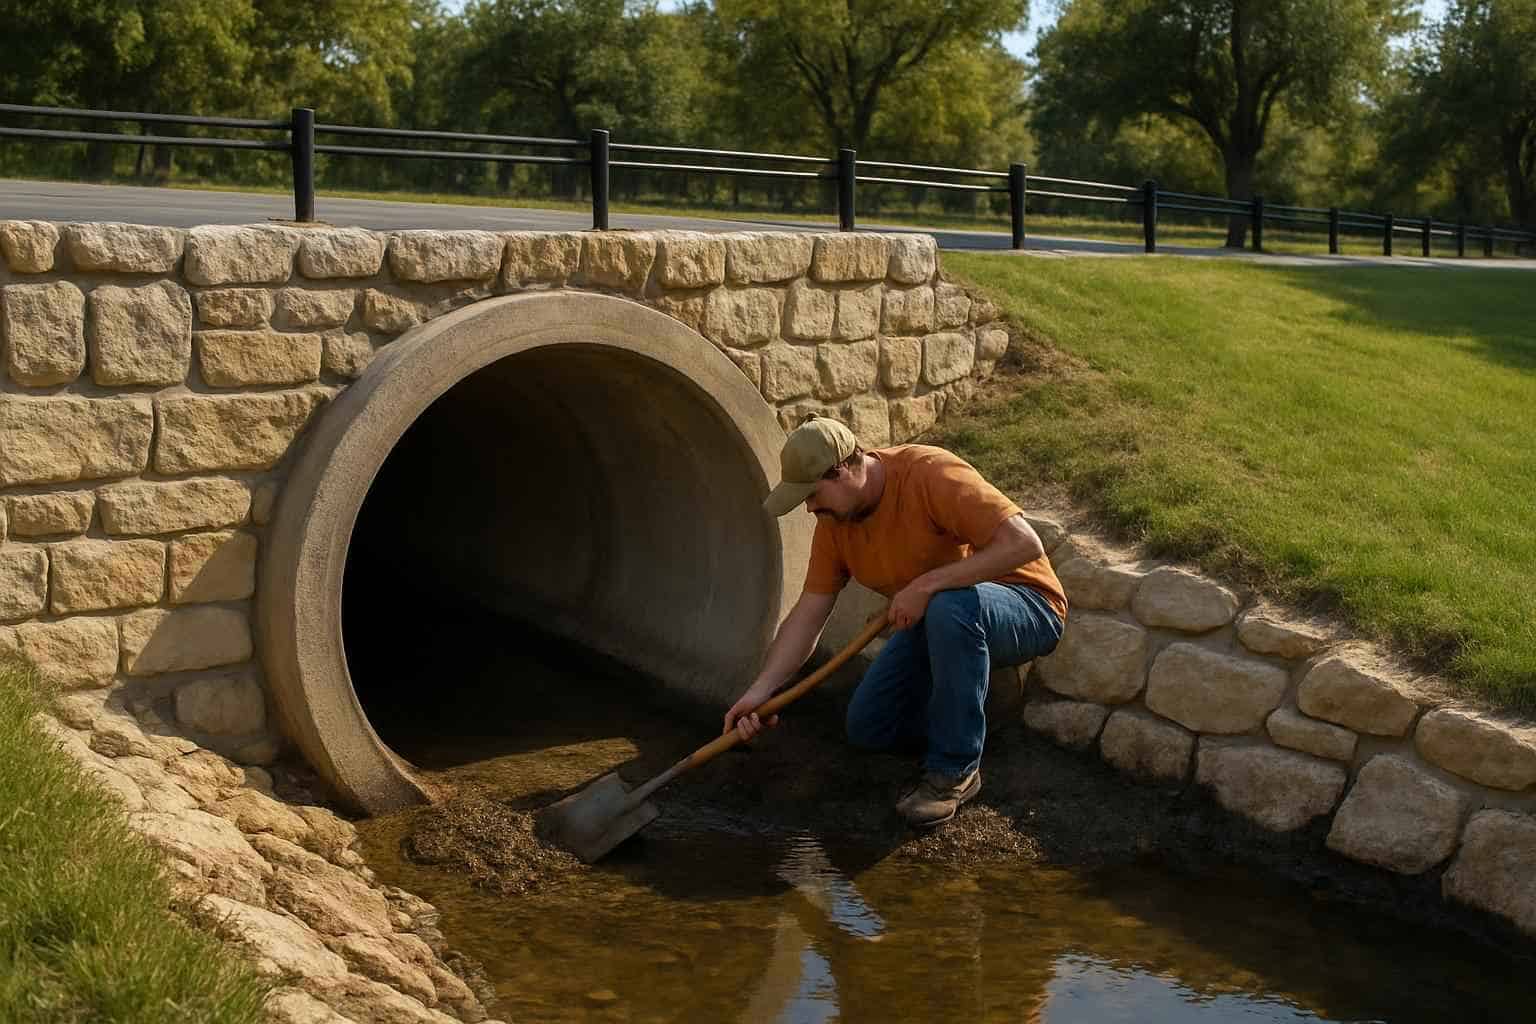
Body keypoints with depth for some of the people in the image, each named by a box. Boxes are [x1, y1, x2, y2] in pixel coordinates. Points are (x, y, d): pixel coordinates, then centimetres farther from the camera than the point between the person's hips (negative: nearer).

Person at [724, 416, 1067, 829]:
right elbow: (808, 613, -3)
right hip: (931, 624, 7)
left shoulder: (931, 474, -28)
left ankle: (956, 770, -23)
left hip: (1028, 609, -7)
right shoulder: (833, 520, -4)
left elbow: (1024, 543, -36)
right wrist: (760, 690, -15)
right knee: (867, 729, -1)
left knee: (950, 608, -40)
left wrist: (926, 585, -35)